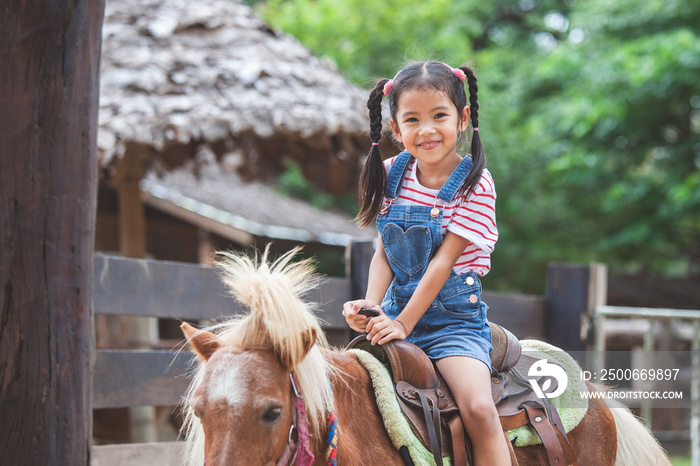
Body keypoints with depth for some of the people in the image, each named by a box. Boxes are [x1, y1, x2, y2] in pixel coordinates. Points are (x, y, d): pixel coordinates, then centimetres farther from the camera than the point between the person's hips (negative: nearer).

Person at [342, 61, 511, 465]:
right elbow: (384, 253, 4)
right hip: (397, 310, 5)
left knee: (478, 408, -25)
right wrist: (371, 304, -14)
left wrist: (404, 324, -19)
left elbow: (444, 261, -15)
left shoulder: (475, 183, -11)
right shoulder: (392, 174, 4)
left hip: (454, 315, -5)